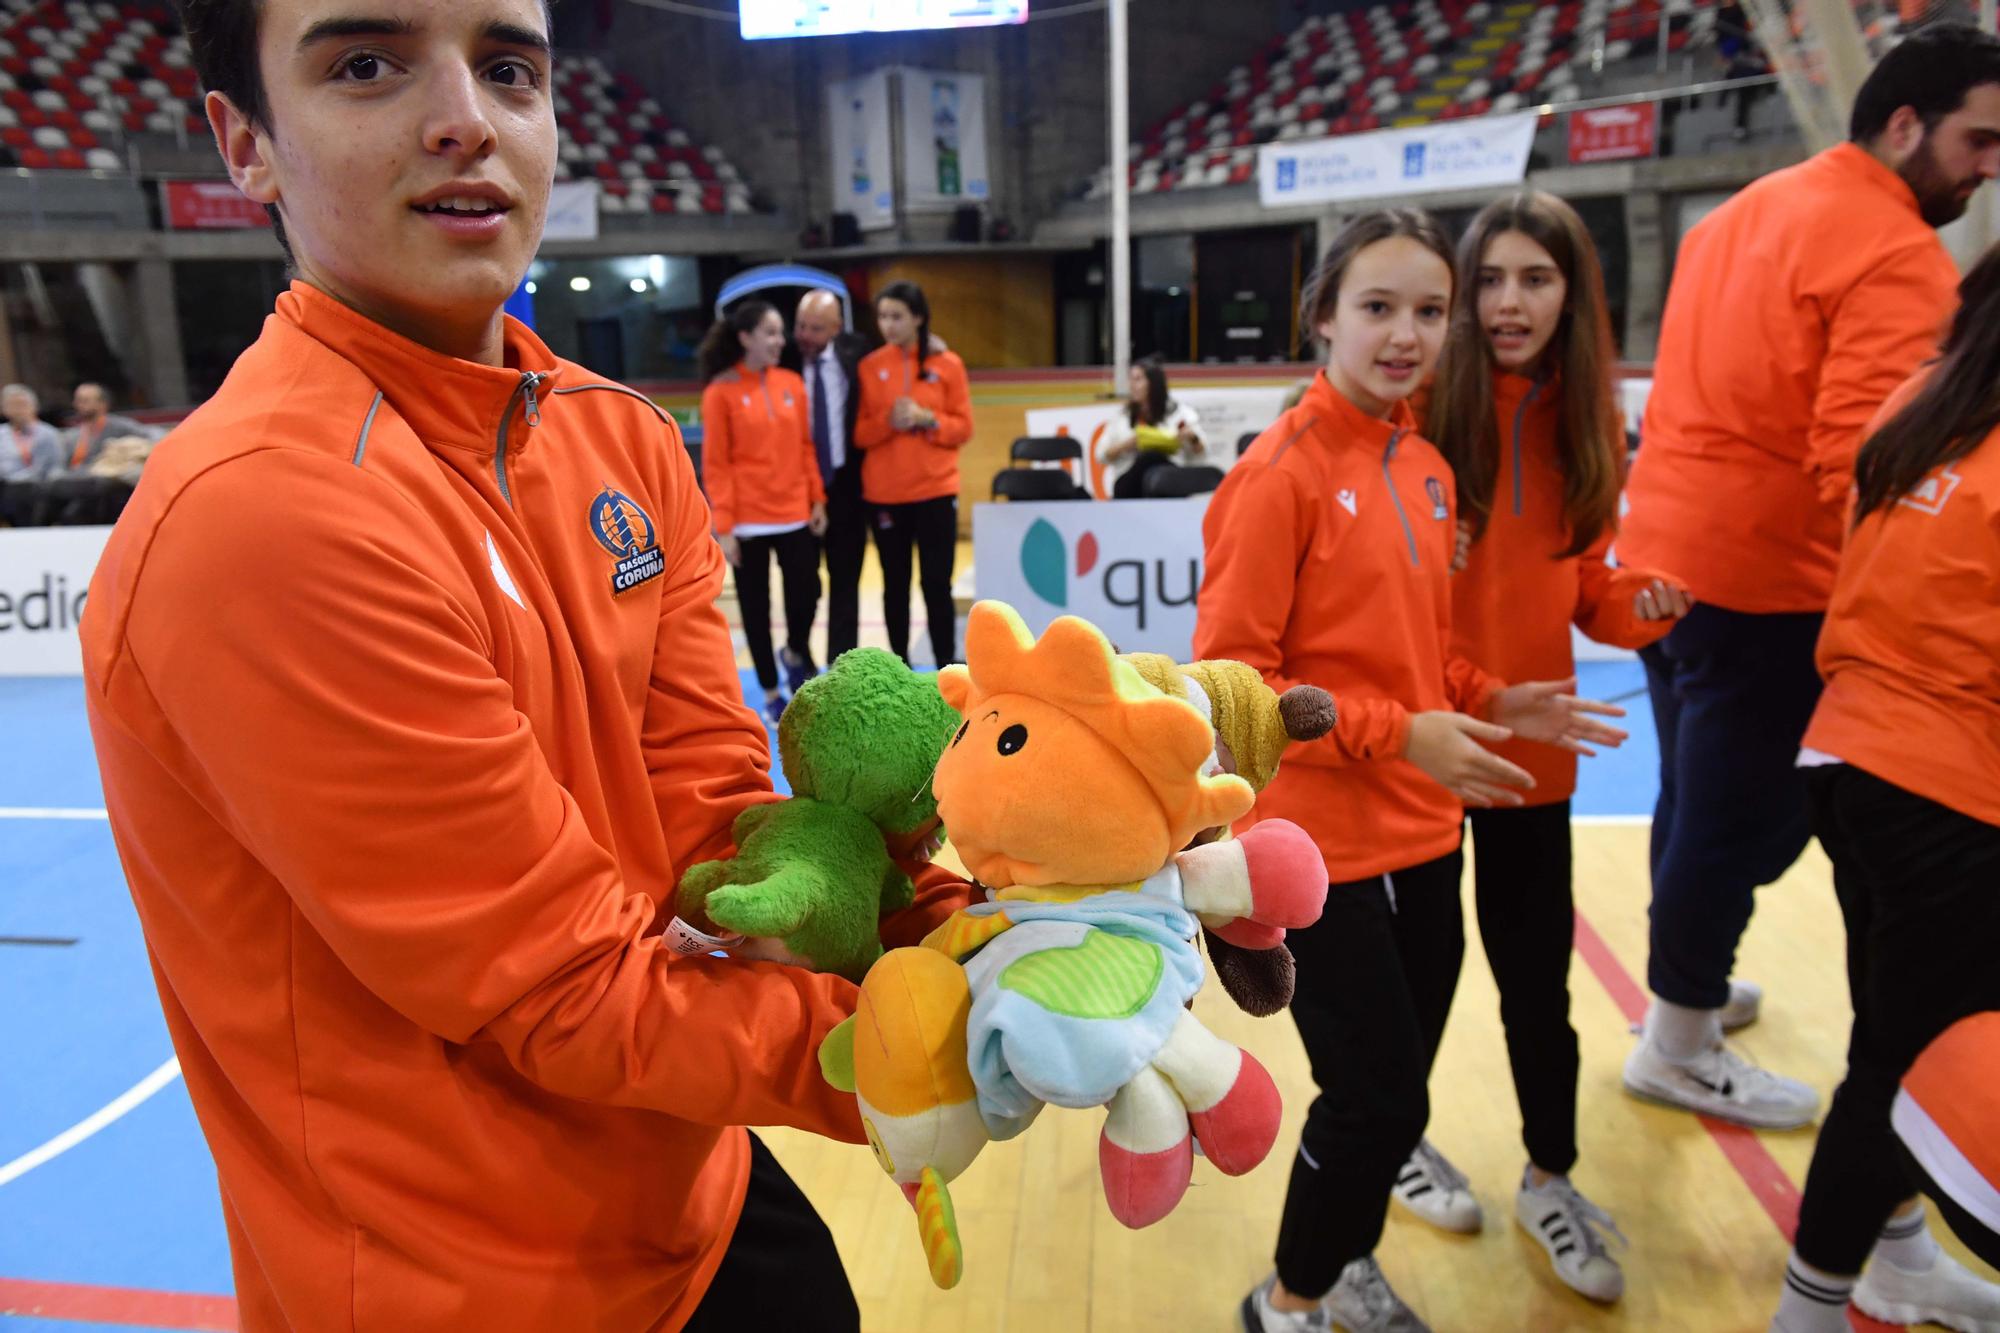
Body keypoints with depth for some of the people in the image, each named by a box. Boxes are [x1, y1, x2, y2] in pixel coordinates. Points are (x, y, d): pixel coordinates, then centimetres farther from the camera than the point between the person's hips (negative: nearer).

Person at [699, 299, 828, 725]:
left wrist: (817, 499, 5)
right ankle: (771, 694, 21)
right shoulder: (721, 390, -6)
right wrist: (724, 526, -11)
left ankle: (796, 653, 32)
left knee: (807, 592, 0)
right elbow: (715, 464, -7)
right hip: (749, 520, -3)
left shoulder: (792, 383, 6)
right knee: (756, 606, 7)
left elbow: (805, 447, 12)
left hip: (796, 515, 3)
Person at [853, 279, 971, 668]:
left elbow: (963, 427, 0)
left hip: (936, 490, -1)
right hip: (884, 493, 1)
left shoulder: (947, 364, 0)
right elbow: (859, 433, 2)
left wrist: (926, 419, -16)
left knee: (937, 583, 0)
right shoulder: (869, 366, 3)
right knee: (896, 584, 8)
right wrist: (888, 420, -16)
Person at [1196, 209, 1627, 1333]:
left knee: (1396, 1089, 18)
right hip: (1326, 845, -7)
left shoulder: (1427, 464, 7)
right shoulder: (1282, 470, -15)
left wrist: (1491, 703, 0)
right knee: (1379, 1101, 3)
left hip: (1425, 831, 7)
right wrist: (1396, 734, -22)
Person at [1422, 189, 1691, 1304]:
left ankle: (1550, 1178, 35)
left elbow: (1582, 585, 8)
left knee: (1538, 967, 13)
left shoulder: (1585, 420, 2)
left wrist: (1642, 605, -12)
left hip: (1531, 741, 4)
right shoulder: (1420, 405, -12)